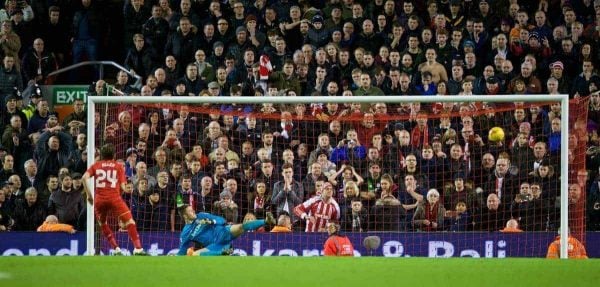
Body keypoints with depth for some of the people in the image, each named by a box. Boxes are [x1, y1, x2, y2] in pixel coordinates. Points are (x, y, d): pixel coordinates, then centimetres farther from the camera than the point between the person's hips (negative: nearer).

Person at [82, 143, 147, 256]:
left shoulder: (96, 165, 16)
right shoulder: (119, 166, 14)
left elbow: (85, 177, 0)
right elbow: (122, 187, 6)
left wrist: (88, 194, 5)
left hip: (99, 199, 2)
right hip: (115, 198, -2)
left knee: (102, 224, 22)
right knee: (129, 221, -3)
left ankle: (116, 249, 14)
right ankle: (138, 248, -17)